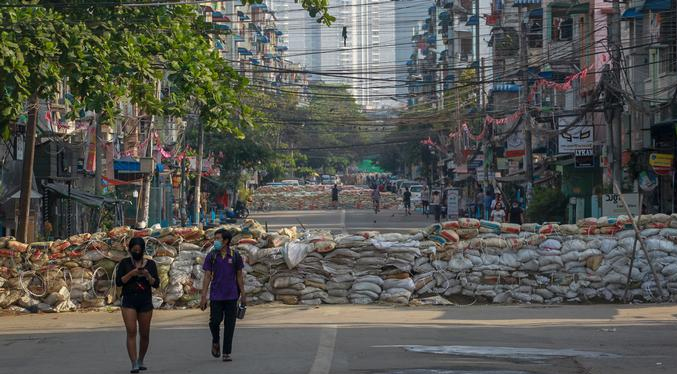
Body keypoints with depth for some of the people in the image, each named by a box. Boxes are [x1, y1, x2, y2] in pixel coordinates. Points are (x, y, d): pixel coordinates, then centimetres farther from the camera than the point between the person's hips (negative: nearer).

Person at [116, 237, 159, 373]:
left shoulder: (150, 264, 6)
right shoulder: (124, 263, 4)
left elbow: (156, 284, 2)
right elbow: (118, 282, -4)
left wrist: (148, 275, -17)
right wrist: (132, 273, -16)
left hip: (145, 302, 2)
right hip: (129, 301, -2)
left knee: (144, 334, 6)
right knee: (131, 332, -13)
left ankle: (140, 361, 26)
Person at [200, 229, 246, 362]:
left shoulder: (235, 256, 1)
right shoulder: (211, 256, 0)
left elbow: (239, 276, 8)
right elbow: (207, 277, 0)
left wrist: (243, 295, 4)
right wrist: (203, 297, -5)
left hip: (231, 296, 0)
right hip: (216, 295, 0)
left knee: (229, 325, 0)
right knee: (215, 321, -6)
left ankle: (226, 353, 6)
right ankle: (215, 342, 24)